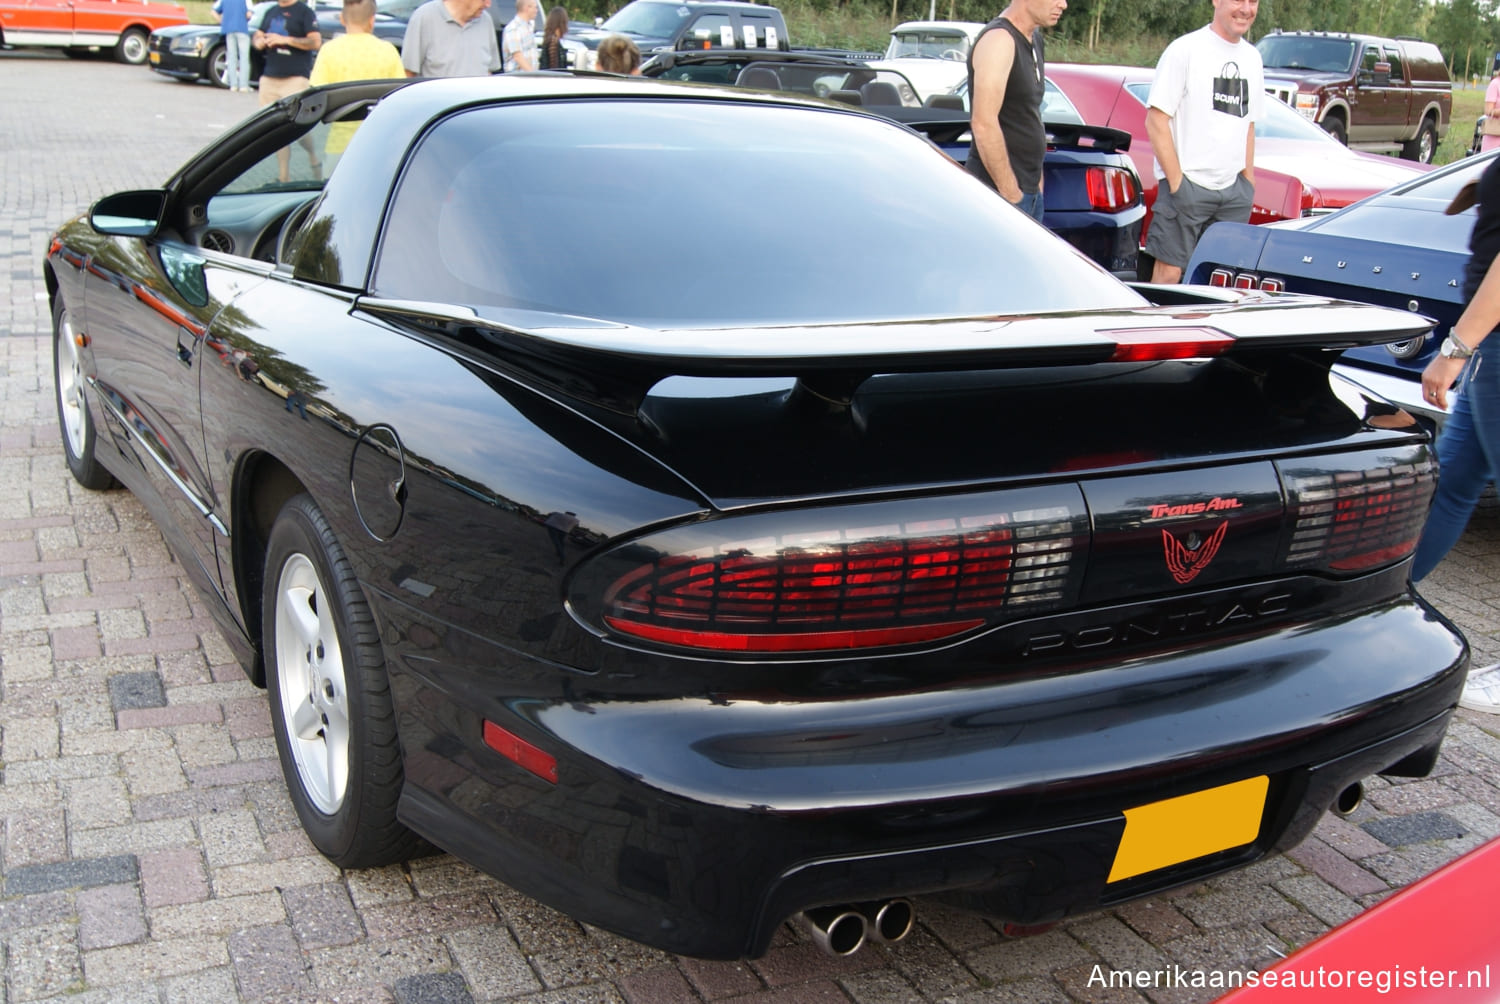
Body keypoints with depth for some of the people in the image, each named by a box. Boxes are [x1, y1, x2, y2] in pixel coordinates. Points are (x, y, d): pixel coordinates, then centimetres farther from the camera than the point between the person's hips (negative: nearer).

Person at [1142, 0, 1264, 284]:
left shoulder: (1252, 58, 14)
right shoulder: (1185, 49, -6)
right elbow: (1156, 121, -10)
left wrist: (1249, 181, 14)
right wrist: (1176, 181, -13)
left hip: (1234, 191, 6)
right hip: (1188, 187, -6)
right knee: (1169, 272, -8)